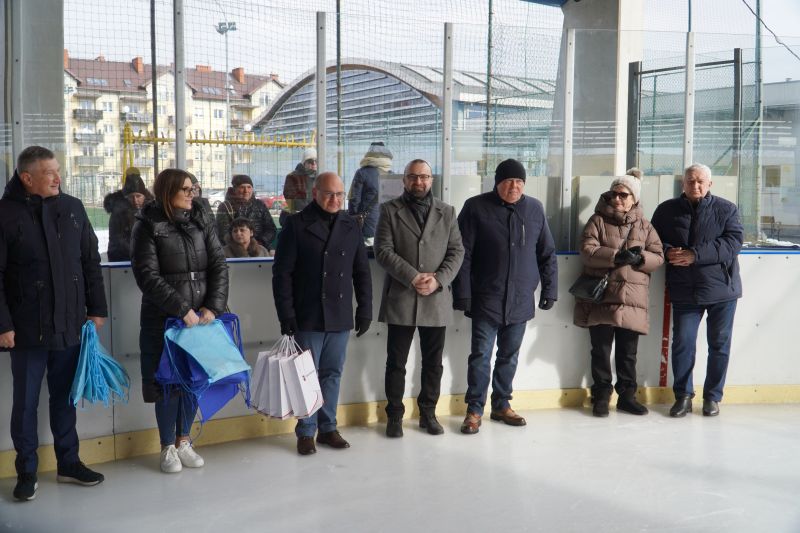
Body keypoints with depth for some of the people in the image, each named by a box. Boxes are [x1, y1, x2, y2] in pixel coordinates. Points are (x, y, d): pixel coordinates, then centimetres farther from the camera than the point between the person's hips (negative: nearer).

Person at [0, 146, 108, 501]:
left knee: (65, 397, 14)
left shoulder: (72, 208, 5)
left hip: (70, 325, 3)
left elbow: (91, 262, 9)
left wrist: (97, 309, 6)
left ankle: (68, 463, 27)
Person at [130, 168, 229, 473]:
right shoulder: (148, 225, -4)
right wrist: (182, 309, -17)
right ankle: (167, 447, 20)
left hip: (202, 315, 4)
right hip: (164, 318, -4)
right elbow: (147, 276, -11)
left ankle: (183, 441, 27)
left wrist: (213, 306, -9)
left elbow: (218, 265, 3)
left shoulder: (202, 220, 7)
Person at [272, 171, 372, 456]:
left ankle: (328, 427, 22)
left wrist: (364, 309, 6)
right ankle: (306, 432, 14)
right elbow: (282, 272, -6)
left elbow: (361, 271, 12)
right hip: (308, 317, -4)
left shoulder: (350, 226, 8)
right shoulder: (296, 225, -4)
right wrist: (286, 315, -11)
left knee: (332, 373, 11)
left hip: (340, 316, 4)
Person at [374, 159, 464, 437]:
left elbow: (456, 250, 4)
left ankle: (428, 413, 25)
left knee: (433, 363, 10)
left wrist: (438, 279, -12)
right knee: (396, 362, 5)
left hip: (436, 300, 2)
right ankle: (395, 416, 17)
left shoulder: (447, 212, 9)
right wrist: (413, 277, -16)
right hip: (400, 299, -2)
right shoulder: (389, 210, 2)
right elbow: (383, 251, -7)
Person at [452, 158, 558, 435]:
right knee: (481, 355, 1)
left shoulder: (535, 209, 4)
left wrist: (549, 289, 7)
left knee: (509, 356, 13)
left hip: (520, 300, 3)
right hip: (486, 299, -3)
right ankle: (474, 409, 13)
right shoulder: (476, 207, -6)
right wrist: (463, 294, -12)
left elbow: (547, 254, 10)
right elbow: (462, 254, -8)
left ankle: (502, 405, 28)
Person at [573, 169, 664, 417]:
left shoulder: (644, 226, 10)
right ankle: (601, 396, 17)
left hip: (632, 300, 2)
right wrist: (616, 256, -23)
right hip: (600, 298, -2)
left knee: (628, 353, 11)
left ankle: (627, 395, 24)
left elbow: (658, 257, 4)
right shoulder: (597, 221, 2)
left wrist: (640, 258, -17)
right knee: (601, 351, 5)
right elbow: (587, 251, -11)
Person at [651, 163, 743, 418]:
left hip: (721, 289, -1)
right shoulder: (667, 210, 5)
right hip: (684, 290, 1)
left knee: (719, 345, 7)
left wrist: (695, 255, -22)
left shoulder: (726, 209, 0)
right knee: (682, 344, 2)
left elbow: (734, 241, -13)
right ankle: (683, 396, 15)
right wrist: (667, 251, -13)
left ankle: (713, 397, 21)